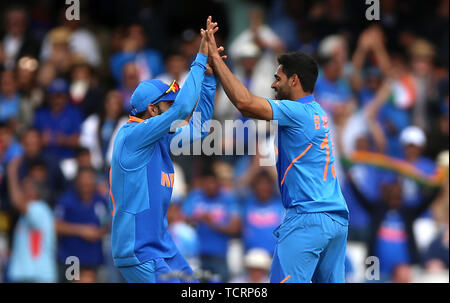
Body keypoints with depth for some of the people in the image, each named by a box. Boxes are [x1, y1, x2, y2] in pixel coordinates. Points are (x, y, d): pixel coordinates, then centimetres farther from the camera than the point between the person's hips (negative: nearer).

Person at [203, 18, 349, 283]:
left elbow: (245, 103, -20)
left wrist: (216, 58, -13)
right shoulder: (316, 112, 19)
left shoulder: (298, 112, -9)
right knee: (331, 281, 9)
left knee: (285, 280, -10)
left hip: (307, 219, -9)